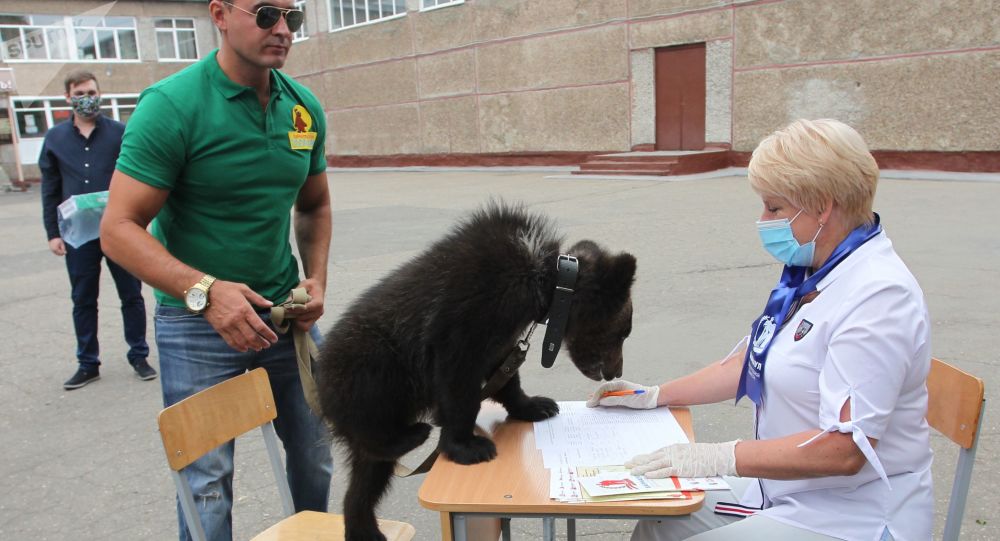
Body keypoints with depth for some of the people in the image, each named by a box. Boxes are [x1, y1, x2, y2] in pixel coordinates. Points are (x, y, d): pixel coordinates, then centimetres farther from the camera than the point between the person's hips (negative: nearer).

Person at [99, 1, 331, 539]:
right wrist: (205, 290, -29)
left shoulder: (304, 107, 1)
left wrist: (316, 278, -2)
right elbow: (119, 228, -16)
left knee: (315, 455, 15)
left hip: (284, 313, 5)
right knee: (208, 478, 4)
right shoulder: (172, 105, -15)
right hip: (197, 320, -5)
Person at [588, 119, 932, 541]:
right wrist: (653, 396, 12)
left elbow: (843, 450, -28)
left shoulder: (877, 296, -24)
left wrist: (720, 458, -28)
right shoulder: (810, 276, 6)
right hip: (786, 487, 8)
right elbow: (750, 363, 14)